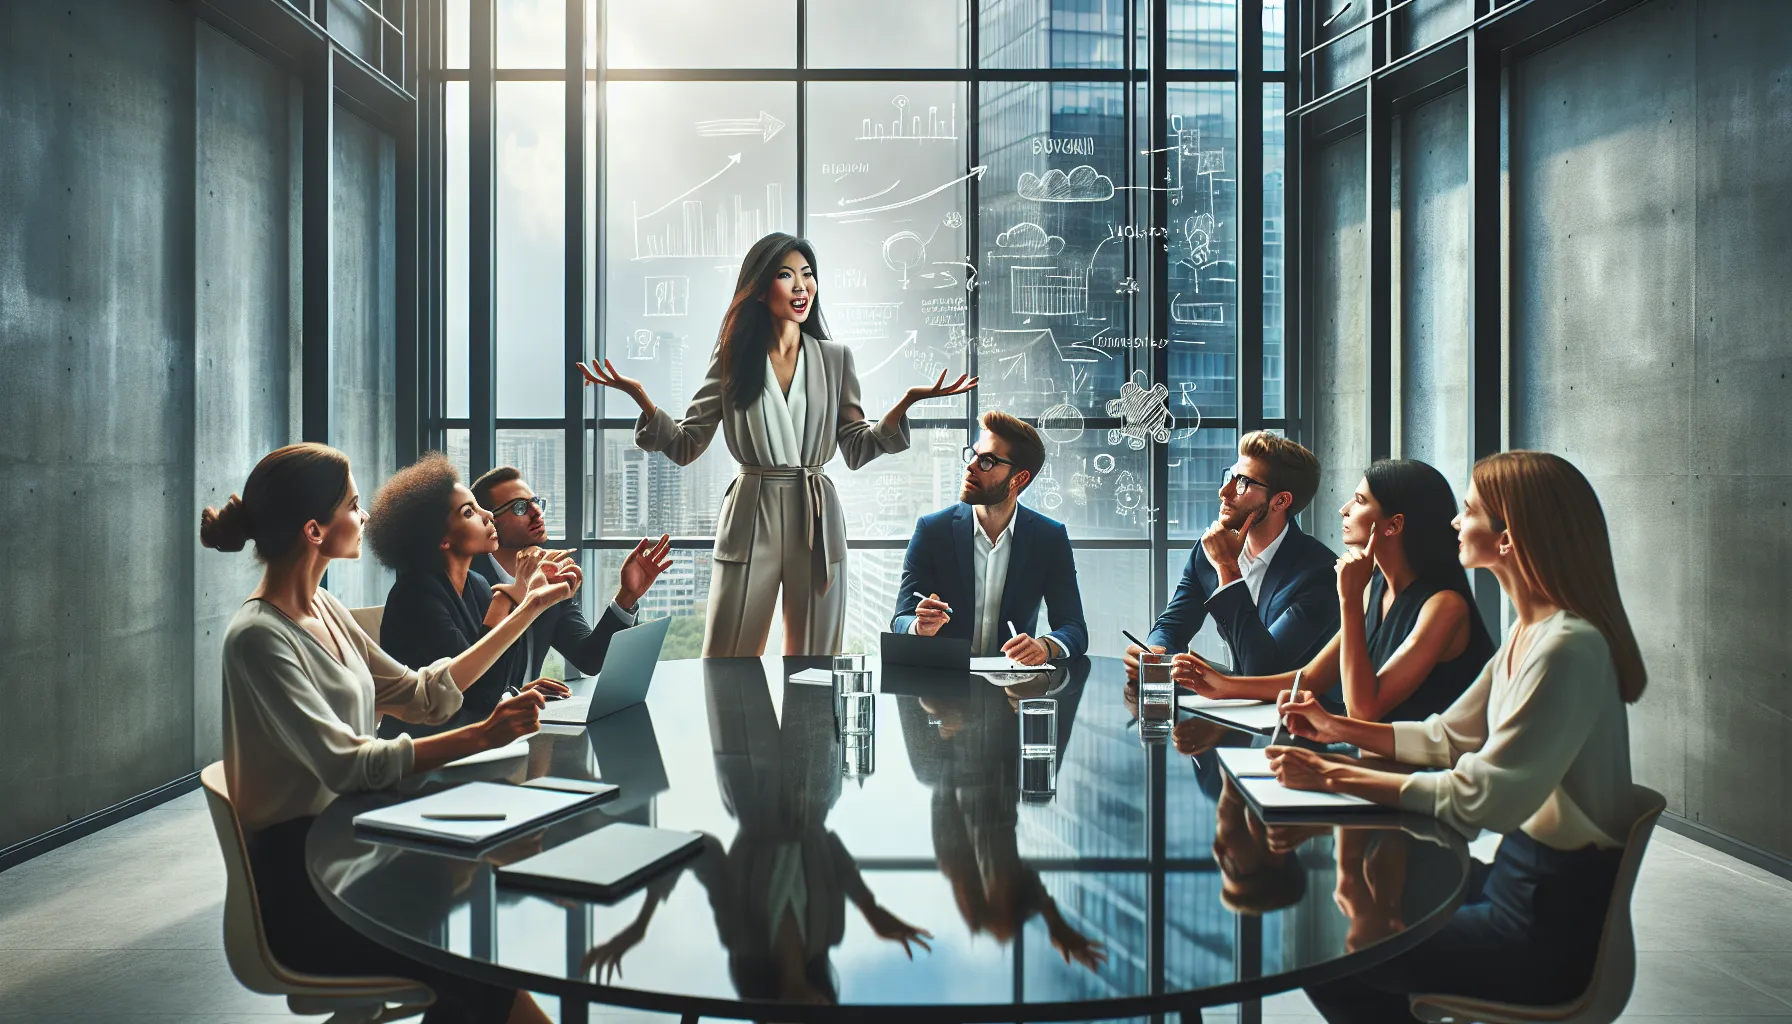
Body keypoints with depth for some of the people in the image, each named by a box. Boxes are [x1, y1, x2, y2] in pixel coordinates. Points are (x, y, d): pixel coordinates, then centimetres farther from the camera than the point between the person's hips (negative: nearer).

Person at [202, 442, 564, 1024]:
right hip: (298, 892, -7)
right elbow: (349, 764, -22)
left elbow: (419, 695, 11)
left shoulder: (323, 610, 8)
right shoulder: (259, 638, -17)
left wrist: (526, 610, 11)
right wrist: (482, 737, -28)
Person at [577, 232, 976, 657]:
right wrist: (640, 396, -12)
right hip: (750, 521, -1)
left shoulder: (835, 358, 7)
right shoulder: (733, 358, 4)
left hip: (817, 524, 1)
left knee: (815, 653, 8)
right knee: (727, 654, 1)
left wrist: (907, 401, -8)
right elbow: (686, 446, 3)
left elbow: (857, 449, 6)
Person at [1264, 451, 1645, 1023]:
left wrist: (1335, 777, -24)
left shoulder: (1568, 648, -26)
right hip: (1521, 871, 9)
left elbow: (1478, 799, -27)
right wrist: (1339, 729, 4)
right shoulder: (1529, 632, 4)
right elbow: (1451, 736, 13)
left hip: (1554, 918, -9)